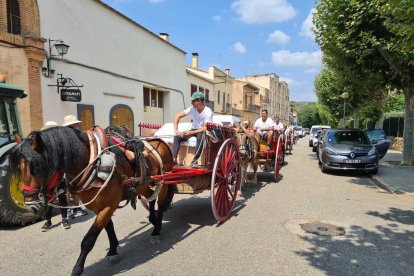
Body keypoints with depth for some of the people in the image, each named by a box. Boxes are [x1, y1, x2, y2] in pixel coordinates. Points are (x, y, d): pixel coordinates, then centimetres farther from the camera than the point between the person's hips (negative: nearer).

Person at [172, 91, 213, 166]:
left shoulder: (208, 112, -19)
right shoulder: (192, 109, -6)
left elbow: (205, 128, -25)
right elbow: (177, 116, -6)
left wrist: (191, 133, -33)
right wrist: (176, 130, -18)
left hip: (203, 131, -5)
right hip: (193, 130, 5)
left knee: (200, 136, -40)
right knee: (177, 137, -18)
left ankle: (195, 160, -35)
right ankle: (174, 158, -22)